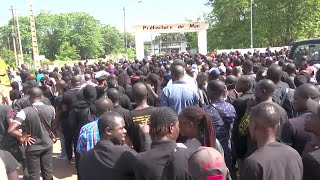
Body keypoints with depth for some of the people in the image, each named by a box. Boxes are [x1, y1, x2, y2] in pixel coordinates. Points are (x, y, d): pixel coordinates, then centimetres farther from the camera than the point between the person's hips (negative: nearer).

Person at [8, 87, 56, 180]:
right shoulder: (51, 109, -10)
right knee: (48, 172, 17)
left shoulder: (25, 112, -20)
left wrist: (22, 137, -11)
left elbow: (11, 130, -25)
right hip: (47, 145, 3)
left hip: (32, 148, -2)